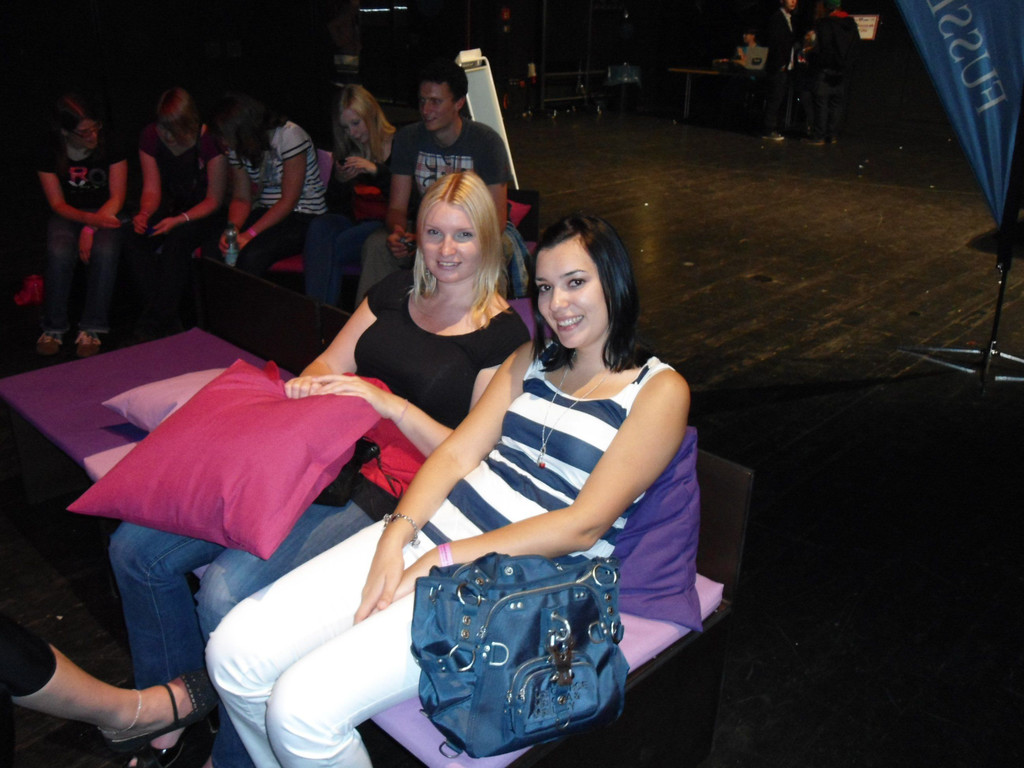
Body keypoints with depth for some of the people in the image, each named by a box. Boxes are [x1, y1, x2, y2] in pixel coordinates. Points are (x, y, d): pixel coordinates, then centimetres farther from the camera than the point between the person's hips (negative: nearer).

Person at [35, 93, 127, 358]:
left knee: (105, 252, -33)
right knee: (59, 254, -31)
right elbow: (58, 204, -5)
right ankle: (53, 328, -15)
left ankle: (91, 328, -22)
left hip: (105, 214, 0)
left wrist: (91, 228, -20)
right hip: (68, 216, 1)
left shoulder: (109, 146, -7)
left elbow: (117, 197, -7)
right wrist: (88, 219, -26)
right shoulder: (50, 155, -5)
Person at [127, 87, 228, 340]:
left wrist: (179, 220, -28)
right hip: (172, 204, 5)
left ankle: (154, 324, -22)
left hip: (206, 212, -5)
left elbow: (214, 200, -14)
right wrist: (144, 213, -22)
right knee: (136, 241, -25)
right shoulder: (150, 137, -4)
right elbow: (152, 189, 1)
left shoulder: (210, 141, -19)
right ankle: (169, 319, -17)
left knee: (177, 240, -34)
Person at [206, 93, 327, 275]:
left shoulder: (289, 136, -16)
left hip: (304, 216, -6)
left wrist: (250, 234, -22)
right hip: (265, 212, 6)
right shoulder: (237, 149, 5)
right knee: (211, 251, -19)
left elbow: (289, 200, -18)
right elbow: (241, 199, 9)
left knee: (251, 255, -33)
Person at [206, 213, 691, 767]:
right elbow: (457, 453, 9)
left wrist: (446, 559, -14)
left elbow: (585, 524, -11)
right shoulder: (533, 358, 18)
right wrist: (397, 536, -9)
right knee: (233, 653, -6)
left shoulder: (659, 389, -1)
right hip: (427, 534, 6)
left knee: (302, 708, -20)